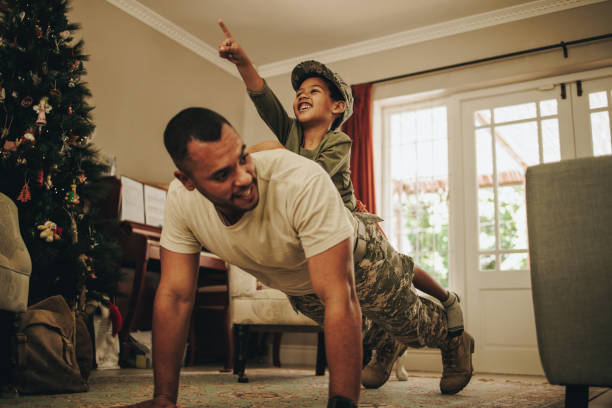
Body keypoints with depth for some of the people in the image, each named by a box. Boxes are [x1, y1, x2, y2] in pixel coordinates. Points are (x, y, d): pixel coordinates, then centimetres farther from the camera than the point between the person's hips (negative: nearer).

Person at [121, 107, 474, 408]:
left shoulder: (304, 183, -49)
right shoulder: (181, 200, -33)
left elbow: (339, 300, -48)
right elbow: (175, 296, -27)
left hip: (356, 257, -4)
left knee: (411, 324, 21)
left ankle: (453, 338, 58)